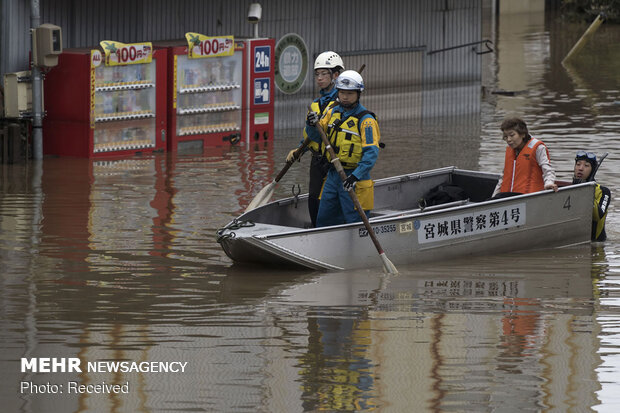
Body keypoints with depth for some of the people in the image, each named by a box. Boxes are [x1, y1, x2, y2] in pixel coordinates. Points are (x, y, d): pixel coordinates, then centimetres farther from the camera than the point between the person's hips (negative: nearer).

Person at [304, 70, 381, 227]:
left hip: (353, 178, -7)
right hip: (333, 174, 7)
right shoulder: (333, 113, 10)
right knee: (324, 220, 13)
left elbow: (371, 152, -17)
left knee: (355, 223, -5)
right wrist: (312, 125, -12)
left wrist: (356, 176, -28)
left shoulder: (365, 119, -11)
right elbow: (317, 137, 12)